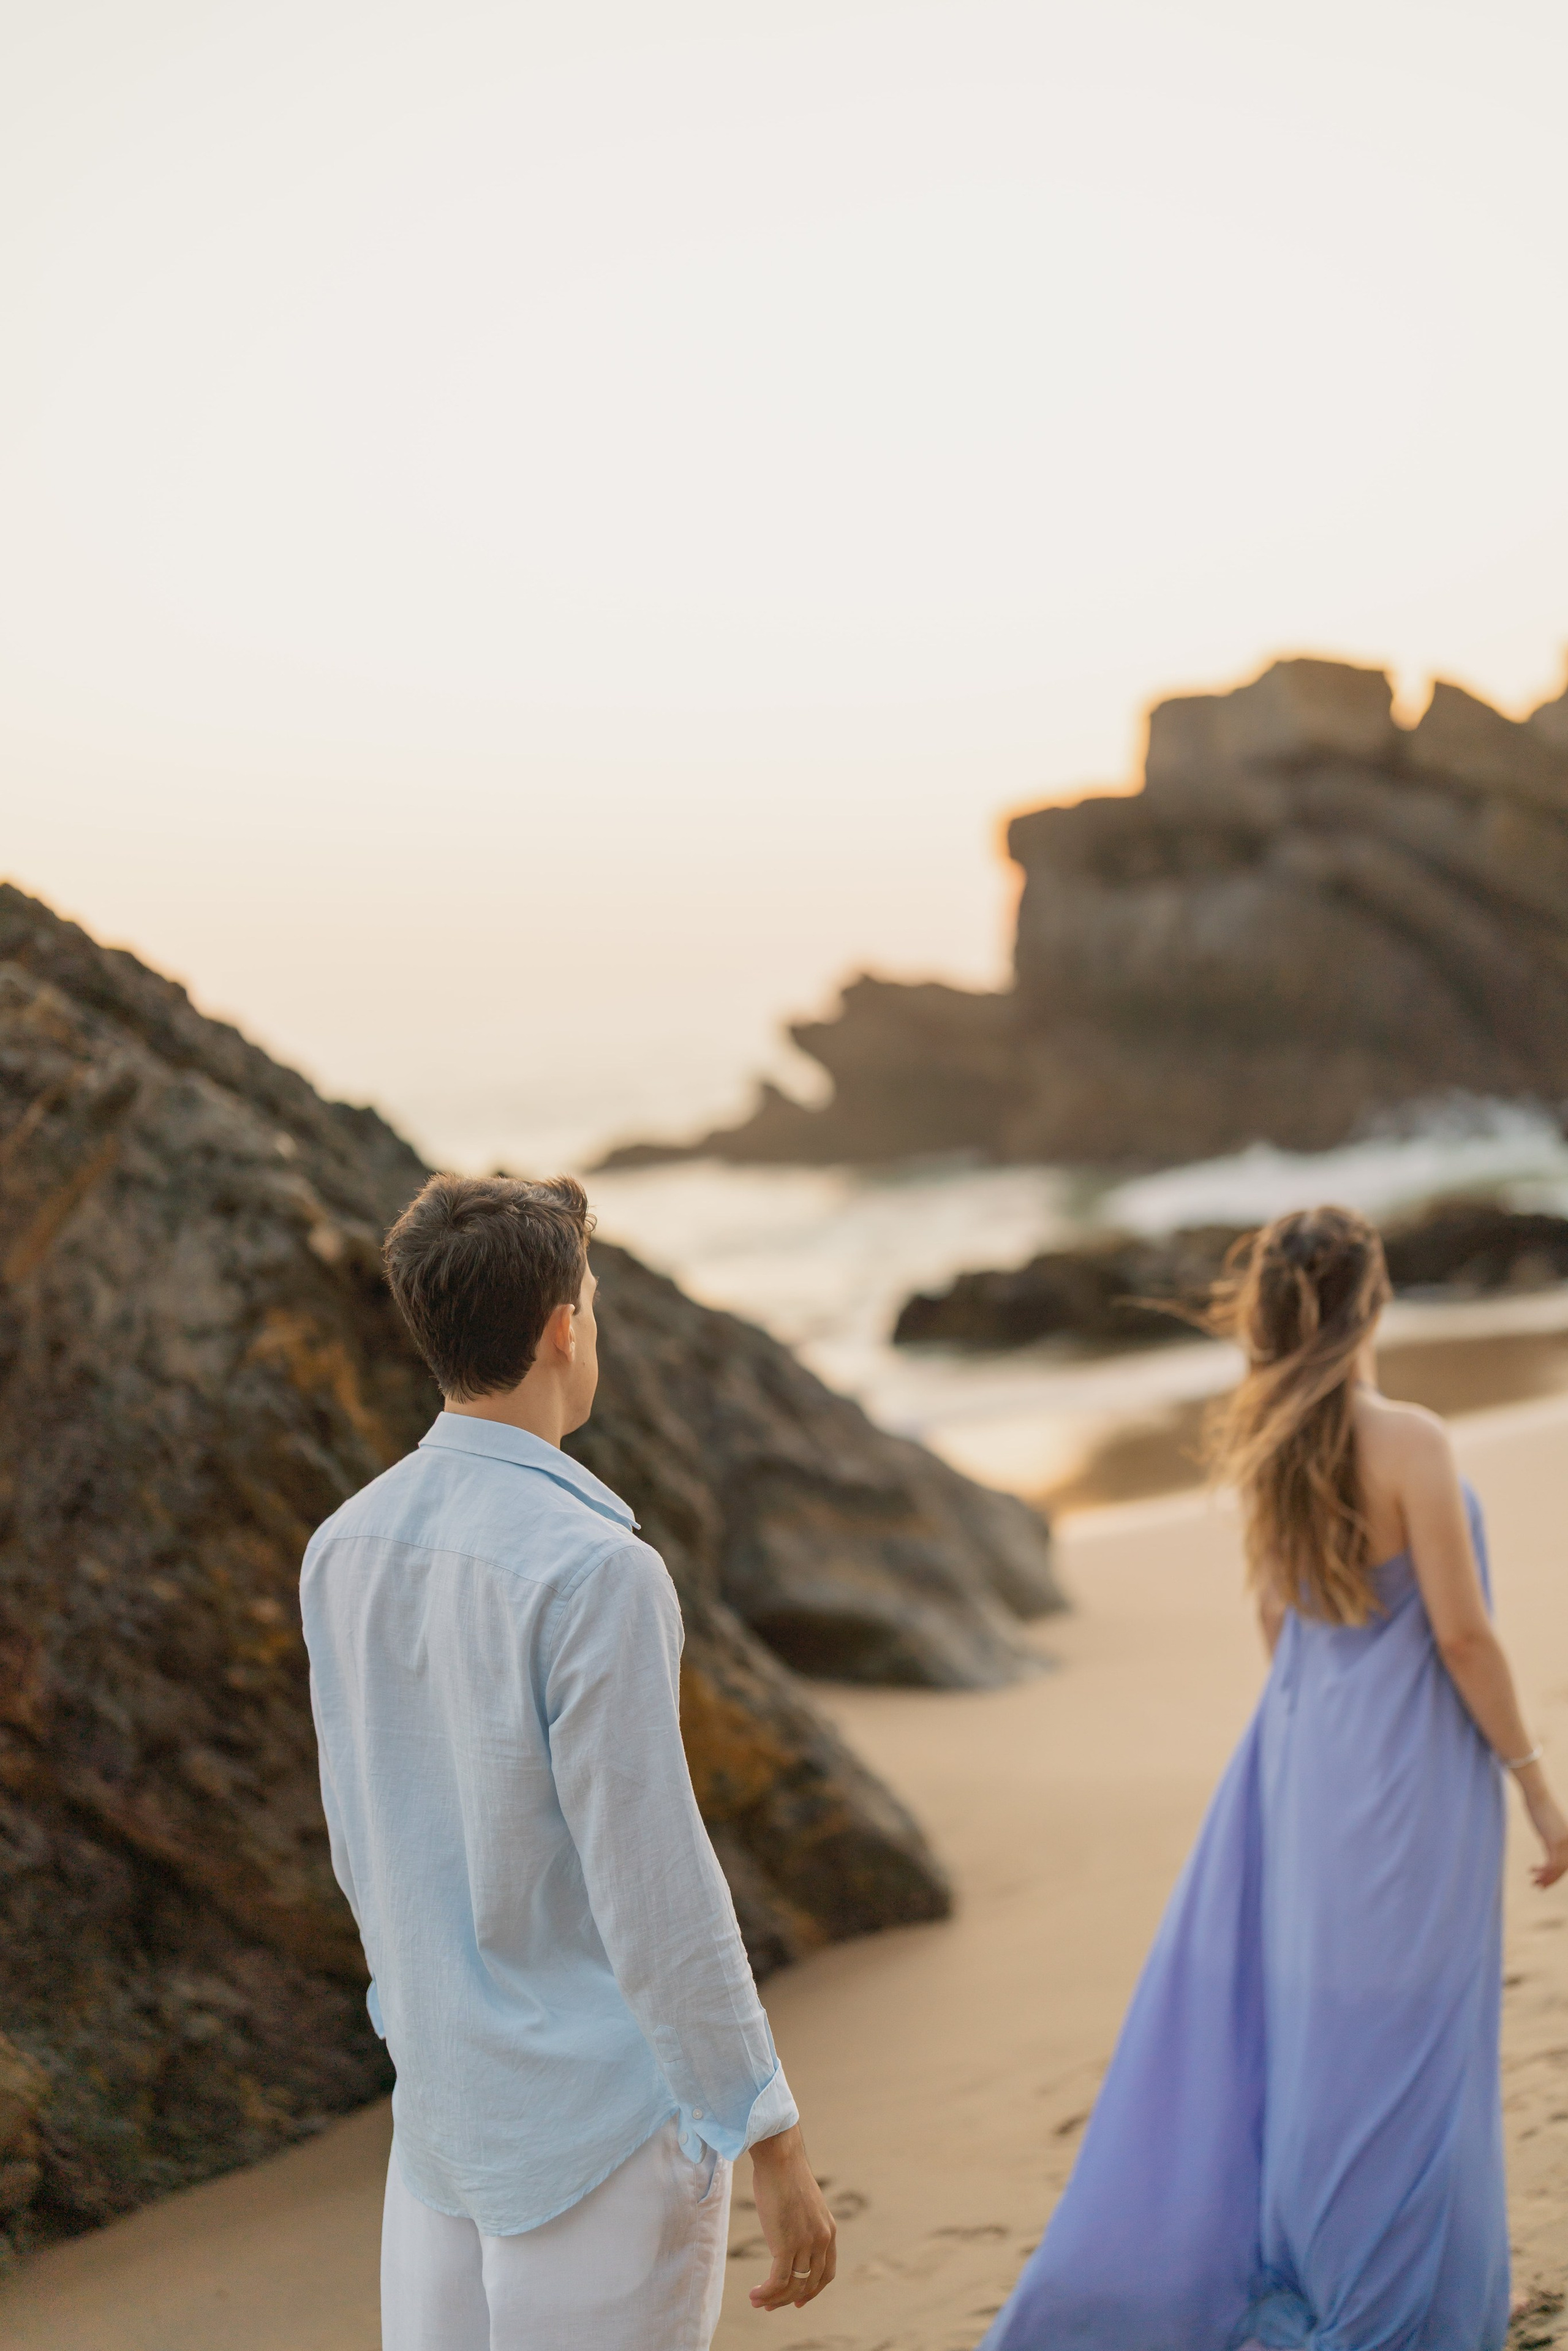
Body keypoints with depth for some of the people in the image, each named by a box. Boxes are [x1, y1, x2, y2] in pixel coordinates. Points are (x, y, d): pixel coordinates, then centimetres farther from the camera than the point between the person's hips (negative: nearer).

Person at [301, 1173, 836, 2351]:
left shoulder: (345, 1549, 1)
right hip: (607, 2118, -7)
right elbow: (652, 1885, -21)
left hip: (441, 2105, 7)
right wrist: (774, 2143, -13)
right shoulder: (595, 1572, -22)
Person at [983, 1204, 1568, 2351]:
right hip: (1410, 1779, -7)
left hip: (1304, 1765, 7)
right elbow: (1463, 1634, -14)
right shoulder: (1411, 1443, -18)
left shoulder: (1269, 1447, 2)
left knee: (1249, 2027, 14)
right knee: (1401, 2062, 3)